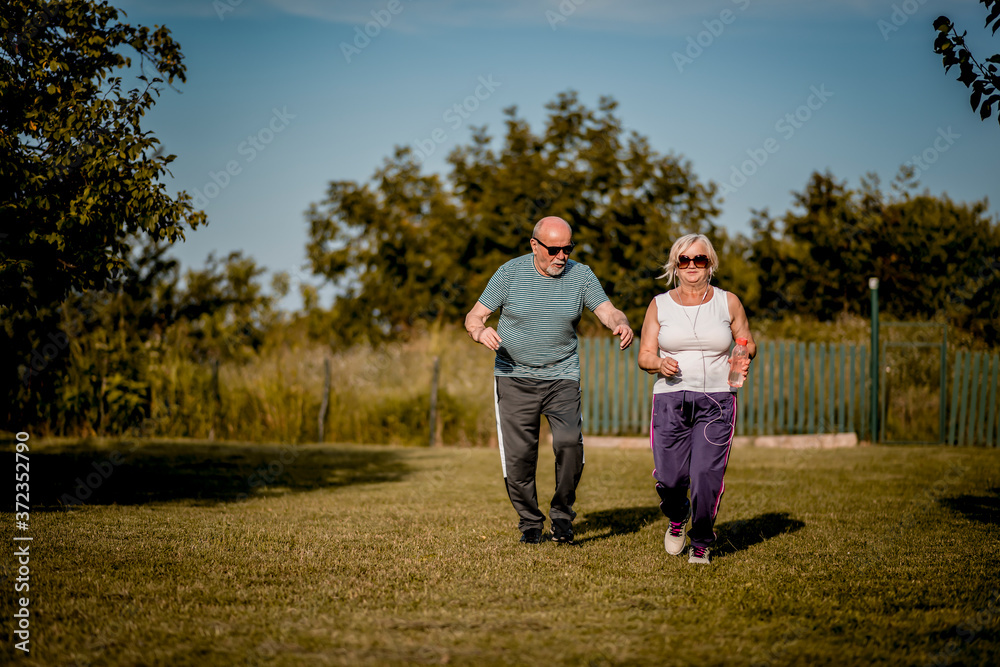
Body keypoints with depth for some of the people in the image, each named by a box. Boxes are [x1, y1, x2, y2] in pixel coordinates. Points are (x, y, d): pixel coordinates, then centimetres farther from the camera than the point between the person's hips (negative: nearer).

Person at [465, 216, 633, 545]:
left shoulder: (580, 275, 0)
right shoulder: (510, 273, -4)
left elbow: (608, 311, -8)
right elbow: (474, 316, -3)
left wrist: (621, 324, -32)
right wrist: (481, 332, -26)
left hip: (562, 378, 0)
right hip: (514, 378, 0)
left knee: (570, 443, -19)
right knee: (518, 456, -3)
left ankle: (562, 513, 2)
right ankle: (530, 522, 19)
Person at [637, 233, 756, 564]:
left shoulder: (727, 302, 8)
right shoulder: (659, 305, 9)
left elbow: (748, 343, 19)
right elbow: (644, 355, 8)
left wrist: (743, 359, -4)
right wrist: (660, 364, -14)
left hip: (716, 400, -1)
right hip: (671, 399, 1)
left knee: (707, 476, -14)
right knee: (669, 477, -5)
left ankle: (701, 545, 7)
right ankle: (677, 518, 30)